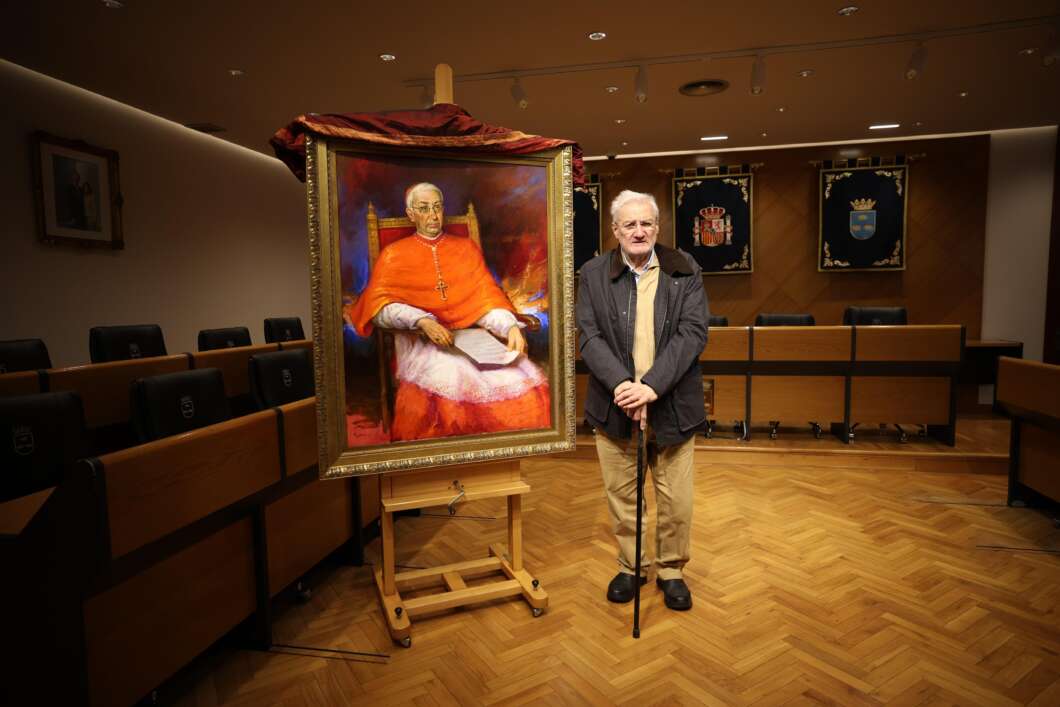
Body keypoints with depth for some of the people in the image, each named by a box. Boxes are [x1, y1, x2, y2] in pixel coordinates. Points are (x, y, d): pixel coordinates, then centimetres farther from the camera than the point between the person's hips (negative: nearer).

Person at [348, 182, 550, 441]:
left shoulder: (466, 248, 15)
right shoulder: (395, 254, 8)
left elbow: (485, 296, 4)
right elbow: (378, 307, -4)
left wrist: (511, 326, -15)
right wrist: (422, 320, -21)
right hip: (421, 340, -2)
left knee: (527, 381, -21)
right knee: (448, 384, -35)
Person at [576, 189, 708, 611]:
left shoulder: (685, 271, 1)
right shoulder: (593, 275, 2)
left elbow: (693, 333, -8)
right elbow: (589, 336, -5)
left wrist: (651, 385, -20)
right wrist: (620, 383, -21)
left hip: (672, 406, 0)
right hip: (615, 405, 1)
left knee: (677, 501, 9)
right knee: (621, 497, 13)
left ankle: (671, 571, 33)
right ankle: (632, 567, 35)